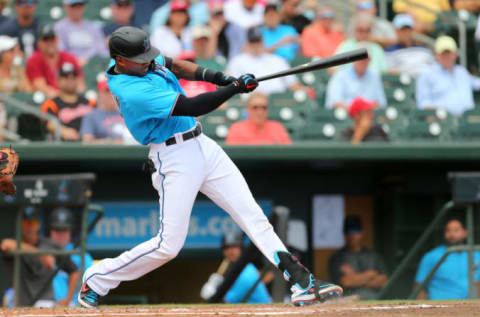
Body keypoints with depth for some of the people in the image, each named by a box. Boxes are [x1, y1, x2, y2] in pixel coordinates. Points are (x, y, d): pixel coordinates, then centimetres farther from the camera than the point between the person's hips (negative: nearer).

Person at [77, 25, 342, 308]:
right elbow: (192, 107, -25)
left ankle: (301, 280, -2)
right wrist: (235, 87, -18)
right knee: (169, 245, -8)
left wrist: (215, 76, 3)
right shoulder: (133, 92, -25)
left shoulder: (143, 59, 2)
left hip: (202, 145, 9)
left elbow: (175, 66, 20)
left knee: (252, 214, 0)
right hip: (174, 160, -9)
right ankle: (95, 281, 9)